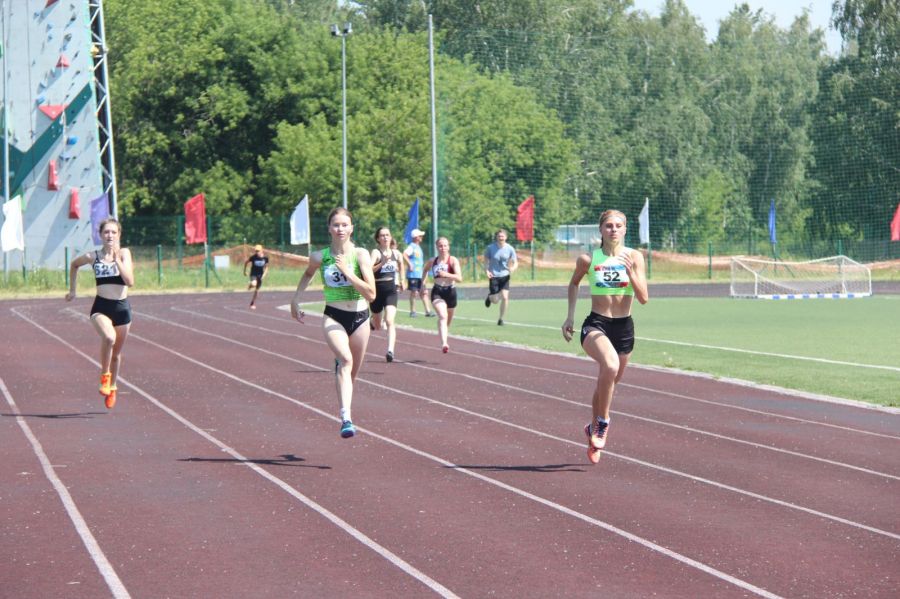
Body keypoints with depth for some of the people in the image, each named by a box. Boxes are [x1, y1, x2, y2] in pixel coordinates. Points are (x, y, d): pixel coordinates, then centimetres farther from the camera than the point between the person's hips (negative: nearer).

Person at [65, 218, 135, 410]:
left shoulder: (124, 253, -5)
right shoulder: (93, 257, -2)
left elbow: (130, 281, -16)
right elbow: (74, 265, 20)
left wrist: (117, 260, -21)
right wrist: (73, 290, 21)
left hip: (122, 307, 1)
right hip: (101, 307, -1)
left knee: (116, 353, 15)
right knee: (109, 337, -32)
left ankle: (112, 387, 38)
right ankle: (104, 375, -11)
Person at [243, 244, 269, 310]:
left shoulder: (265, 258, -9)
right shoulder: (253, 257, -15)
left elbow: (266, 267, 4)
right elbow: (246, 262, 0)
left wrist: (264, 274, -9)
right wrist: (244, 271, 4)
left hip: (260, 275, 3)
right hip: (253, 274, -3)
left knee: (257, 290, 9)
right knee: (254, 284, -32)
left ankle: (253, 303, 25)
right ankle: (250, 286, 7)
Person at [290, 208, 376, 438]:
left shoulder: (361, 255, -8)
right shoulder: (320, 257, -4)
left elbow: (371, 294, -15)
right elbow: (308, 274, 22)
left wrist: (348, 272, -21)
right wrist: (295, 299, 19)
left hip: (359, 317, 2)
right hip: (333, 317, -2)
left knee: (352, 372, 14)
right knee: (345, 360, -29)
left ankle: (346, 412, 42)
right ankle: (346, 418, -42)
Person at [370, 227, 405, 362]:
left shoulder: (396, 253, 5)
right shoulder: (376, 252, -9)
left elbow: (401, 264, 29)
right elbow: (369, 269, -25)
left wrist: (401, 280, 27)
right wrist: (382, 263, -36)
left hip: (391, 290, 1)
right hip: (377, 289, -1)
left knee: (390, 321, -19)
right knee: (377, 326, 16)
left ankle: (390, 351, -25)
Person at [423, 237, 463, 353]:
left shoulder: (453, 260, -7)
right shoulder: (432, 261, 2)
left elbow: (459, 278, -19)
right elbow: (425, 271, 26)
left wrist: (446, 274, -34)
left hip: (450, 291, 1)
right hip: (437, 292, -1)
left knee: (448, 320, 17)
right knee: (442, 316, -24)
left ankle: (444, 342, 45)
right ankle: (444, 344, -38)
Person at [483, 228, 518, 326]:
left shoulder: (510, 249, -4)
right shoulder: (490, 248, -6)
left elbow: (515, 263, 1)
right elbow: (486, 260, 5)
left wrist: (513, 268, -22)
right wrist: (486, 270, -13)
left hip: (505, 276, 1)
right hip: (493, 276, -1)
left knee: (505, 297, -13)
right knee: (495, 300, -1)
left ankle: (501, 319, 5)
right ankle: (489, 297, 39)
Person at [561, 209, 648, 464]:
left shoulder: (634, 257, -3)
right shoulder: (588, 259, -4)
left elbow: (643, 298, -9)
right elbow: (574, 284, 16)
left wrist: (630, 271, -22)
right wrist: (570, 316, 11)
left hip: (624, 328, 3)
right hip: (596, 325, -3)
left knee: (607, 383, 17)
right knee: (610, 365, -34)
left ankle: (594, 428, 44)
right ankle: (602, 423, -17)